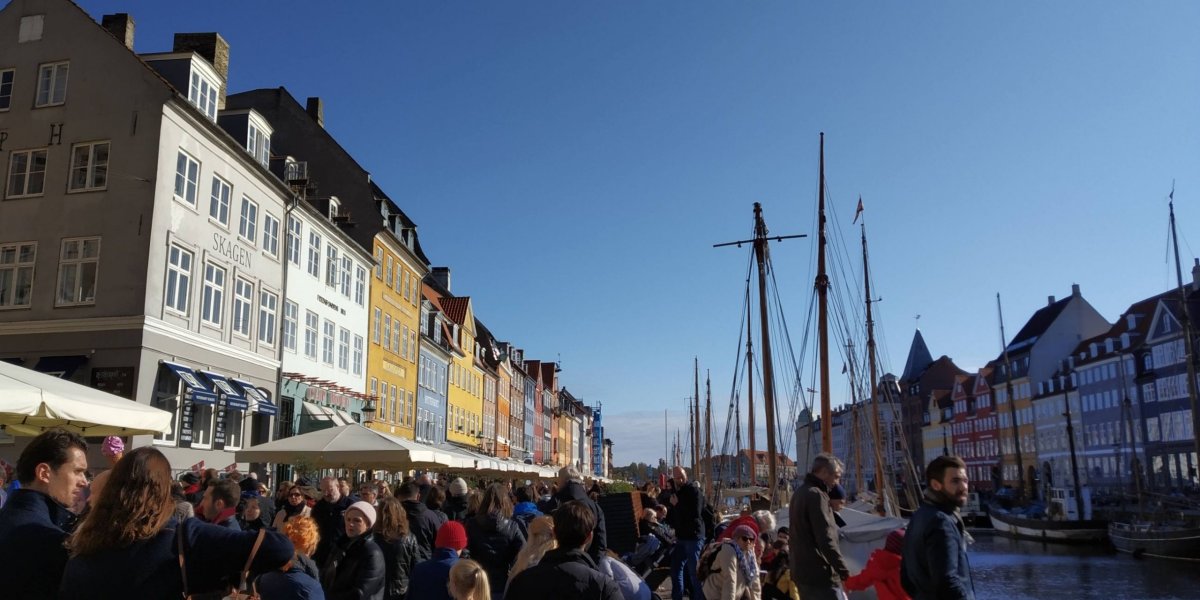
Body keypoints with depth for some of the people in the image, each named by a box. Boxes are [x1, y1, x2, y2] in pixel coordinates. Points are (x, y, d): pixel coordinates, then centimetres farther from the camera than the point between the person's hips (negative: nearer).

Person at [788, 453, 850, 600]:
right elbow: (826, 539, -21)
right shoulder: (816, 495, -14)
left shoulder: (800, 493, 16)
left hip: (802, 571, 10)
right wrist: (844, 571, -18)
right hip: (820, 574, -10)